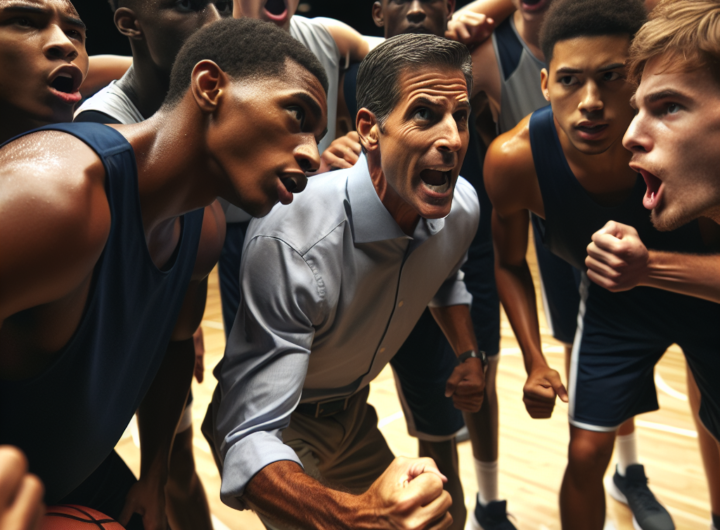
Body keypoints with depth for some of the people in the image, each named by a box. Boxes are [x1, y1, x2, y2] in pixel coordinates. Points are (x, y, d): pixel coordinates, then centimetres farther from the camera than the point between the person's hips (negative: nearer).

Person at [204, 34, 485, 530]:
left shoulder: (461, 207, -15)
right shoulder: (289, 243, -38)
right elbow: (250, 439, -40)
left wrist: (469, 354, 1)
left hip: (354, 414, 6)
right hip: (276, 427, -6)